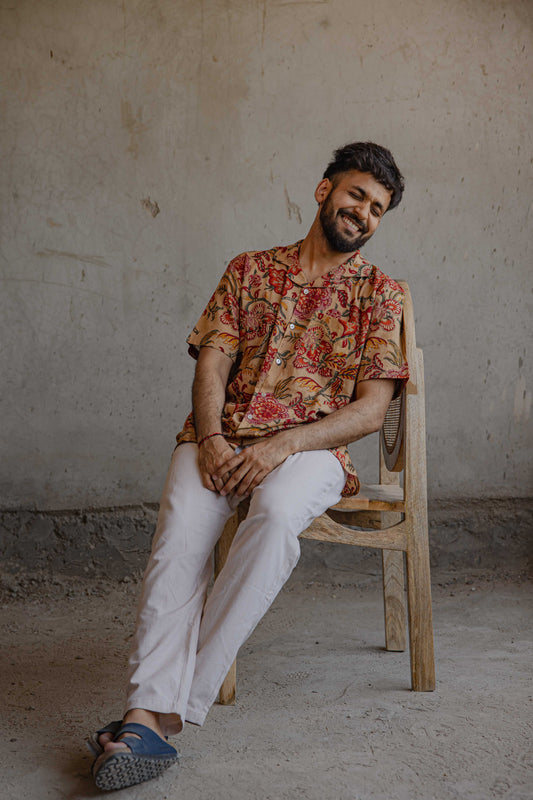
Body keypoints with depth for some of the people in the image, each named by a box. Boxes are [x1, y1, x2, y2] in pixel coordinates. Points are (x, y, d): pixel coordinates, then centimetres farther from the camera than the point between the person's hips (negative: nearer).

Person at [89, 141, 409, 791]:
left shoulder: (380, 293, 13)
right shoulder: (250, 270, 18)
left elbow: (371, 409, 2)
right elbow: (212, 362, 9)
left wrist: (284, 444, -14)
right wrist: (212, 438, -12)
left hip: (312, 446, -1)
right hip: (221, 438, 2)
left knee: (276, 517, -37)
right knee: (180, 534, -31)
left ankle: (171, 709, -34)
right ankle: (146, 718, -37)